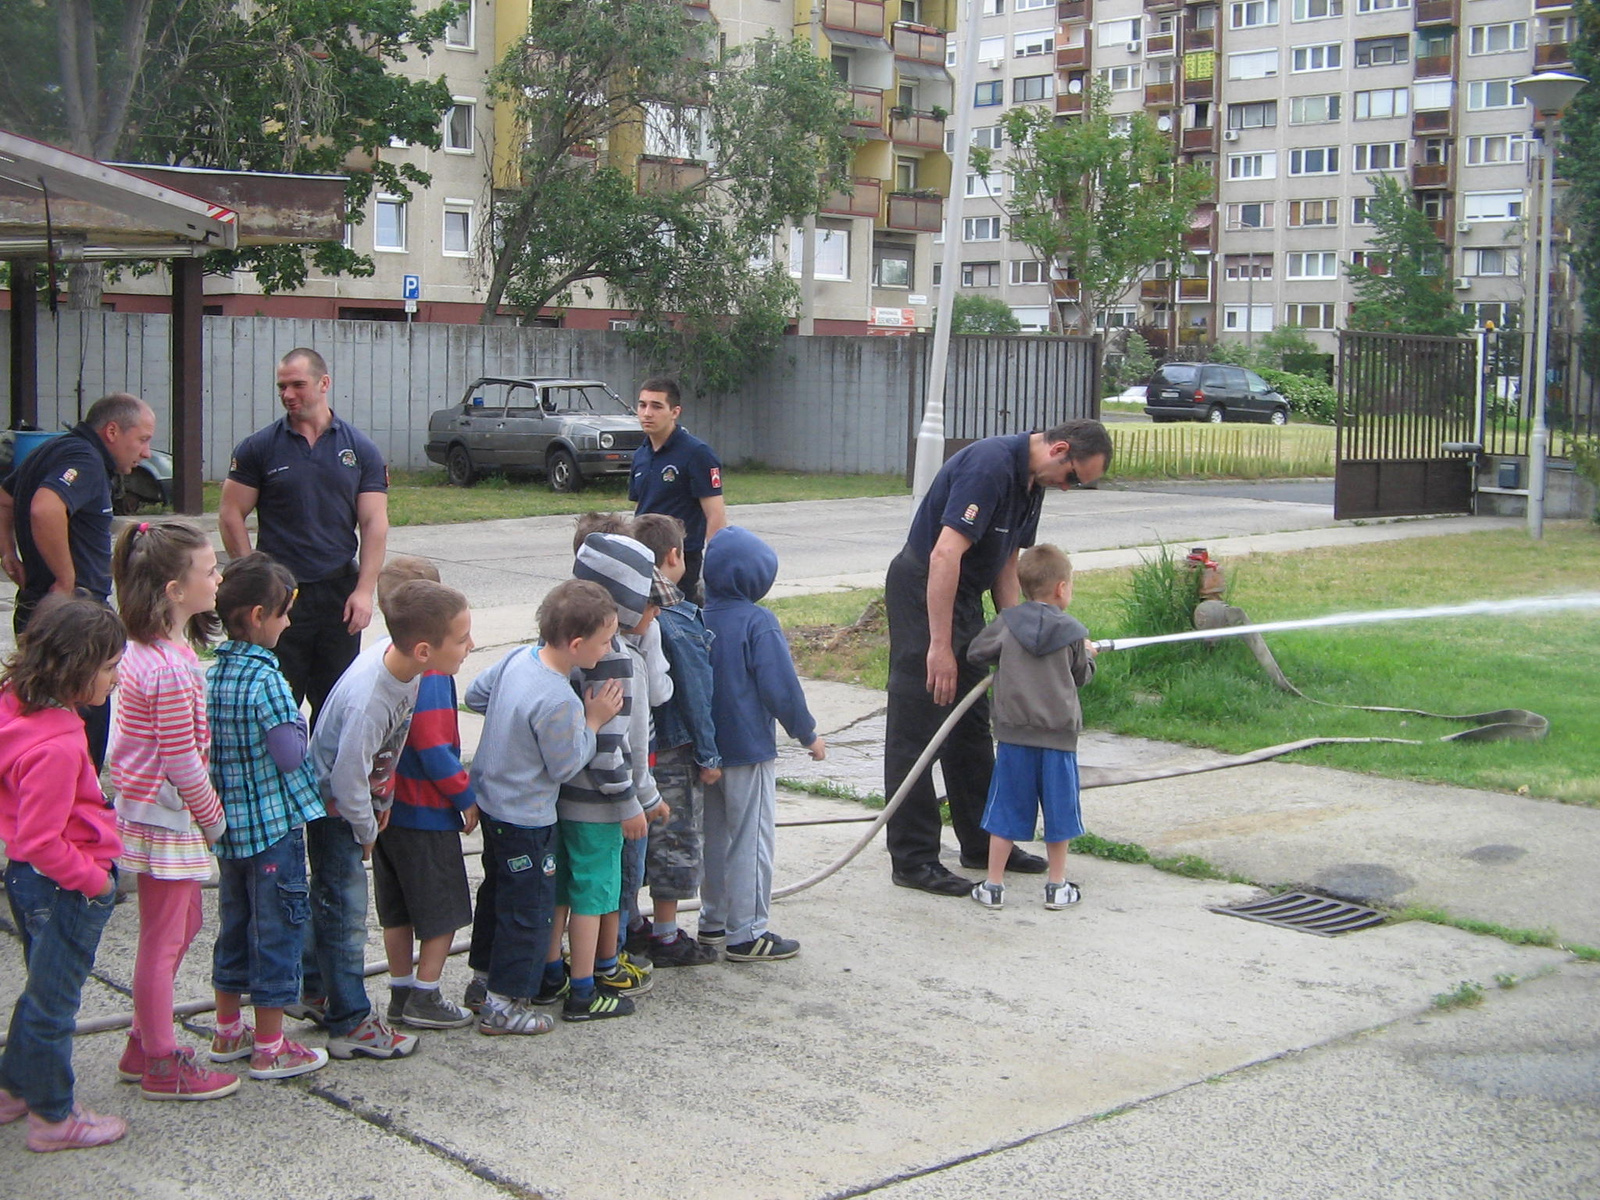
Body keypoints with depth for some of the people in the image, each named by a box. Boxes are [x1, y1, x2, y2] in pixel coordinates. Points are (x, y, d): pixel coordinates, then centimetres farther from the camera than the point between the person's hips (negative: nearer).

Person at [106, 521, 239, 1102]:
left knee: (184, 923, 21)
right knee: (164, 940, 3)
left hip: (147, 809, 10)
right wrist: (213, 818, -8)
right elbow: (181, 761, -22)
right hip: (167, 820, -10)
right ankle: (160, 1066, 16)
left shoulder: (148, 650, 4)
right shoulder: (171, 668, -26)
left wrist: (206, 813, 16)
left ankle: (145, 1044, 31)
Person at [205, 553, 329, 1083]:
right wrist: (297, 723, -1)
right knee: (279, 925, 3)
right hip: (274, 821, -8)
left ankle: (228, 1030, 31)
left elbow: (206, 744, 11)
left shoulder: (213, 672, 2)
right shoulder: (266, 678, -21)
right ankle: (270, 1046, 11)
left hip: (228, 822, 8)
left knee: (235, 920, 19)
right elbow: (291, 755, -21)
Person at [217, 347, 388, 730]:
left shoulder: (360, 450, 4)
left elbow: (374, 524, 2)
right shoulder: (259, 447, 1)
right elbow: (231, 515, 2)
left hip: (340, 592, 2)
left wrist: (365, 590, -7)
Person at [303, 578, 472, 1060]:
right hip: (334, 807, -8)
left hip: (364, 798, 8)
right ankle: (351, 1025, 14)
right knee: (347, 911, 2)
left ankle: (314, 990, 41)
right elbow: (348, 781, -28)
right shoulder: (367, 702, -39)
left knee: (330, 903, 23)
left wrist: (381, 805, 9)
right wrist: (367, 830, -10)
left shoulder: (395, 653, -15)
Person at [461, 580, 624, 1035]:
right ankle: (504, 1004, 13)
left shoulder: (519, 657, -5)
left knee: (497, 891, 24)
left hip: (490, 800, 9)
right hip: (526, 820, -9)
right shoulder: (558, 702, -31)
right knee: (529, 909, 5)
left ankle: (484, 978, 37)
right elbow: (565, 766, -19)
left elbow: (475, 695, 10)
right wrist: (593, 721, -11)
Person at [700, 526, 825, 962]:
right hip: (749, 747, -6)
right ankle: (746, 934, 6)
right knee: (752, 840, 2)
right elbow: (781, 686, -17)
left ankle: (713, 920, 28)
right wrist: (808, 734, -3)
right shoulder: (758, 622, -17)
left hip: (707, 747, 6)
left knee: (715, 835, 18)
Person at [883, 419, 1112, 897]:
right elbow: (945, 555, -31)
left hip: (965, 594, 10)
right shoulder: (990, 465, -25)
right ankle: (913, 859, -1)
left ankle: (983, 843, 25)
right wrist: (939, 646, -32)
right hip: (923, 591, -10)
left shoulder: (1033, 480, 6)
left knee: (972, 724, 15)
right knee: (916, 728, -5)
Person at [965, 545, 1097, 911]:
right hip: (1059, 736, 0)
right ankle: (1057, 886, 19)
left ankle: (993, 885, 11)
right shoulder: (1073, 633, -2)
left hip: (1015, 734, 1)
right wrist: (1088, 655, 30)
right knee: (1058, 810, 12)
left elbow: (975, 654, 6)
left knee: (1006, 811, 7)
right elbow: (1080, 677, 10)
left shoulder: (1006, 624, -3)